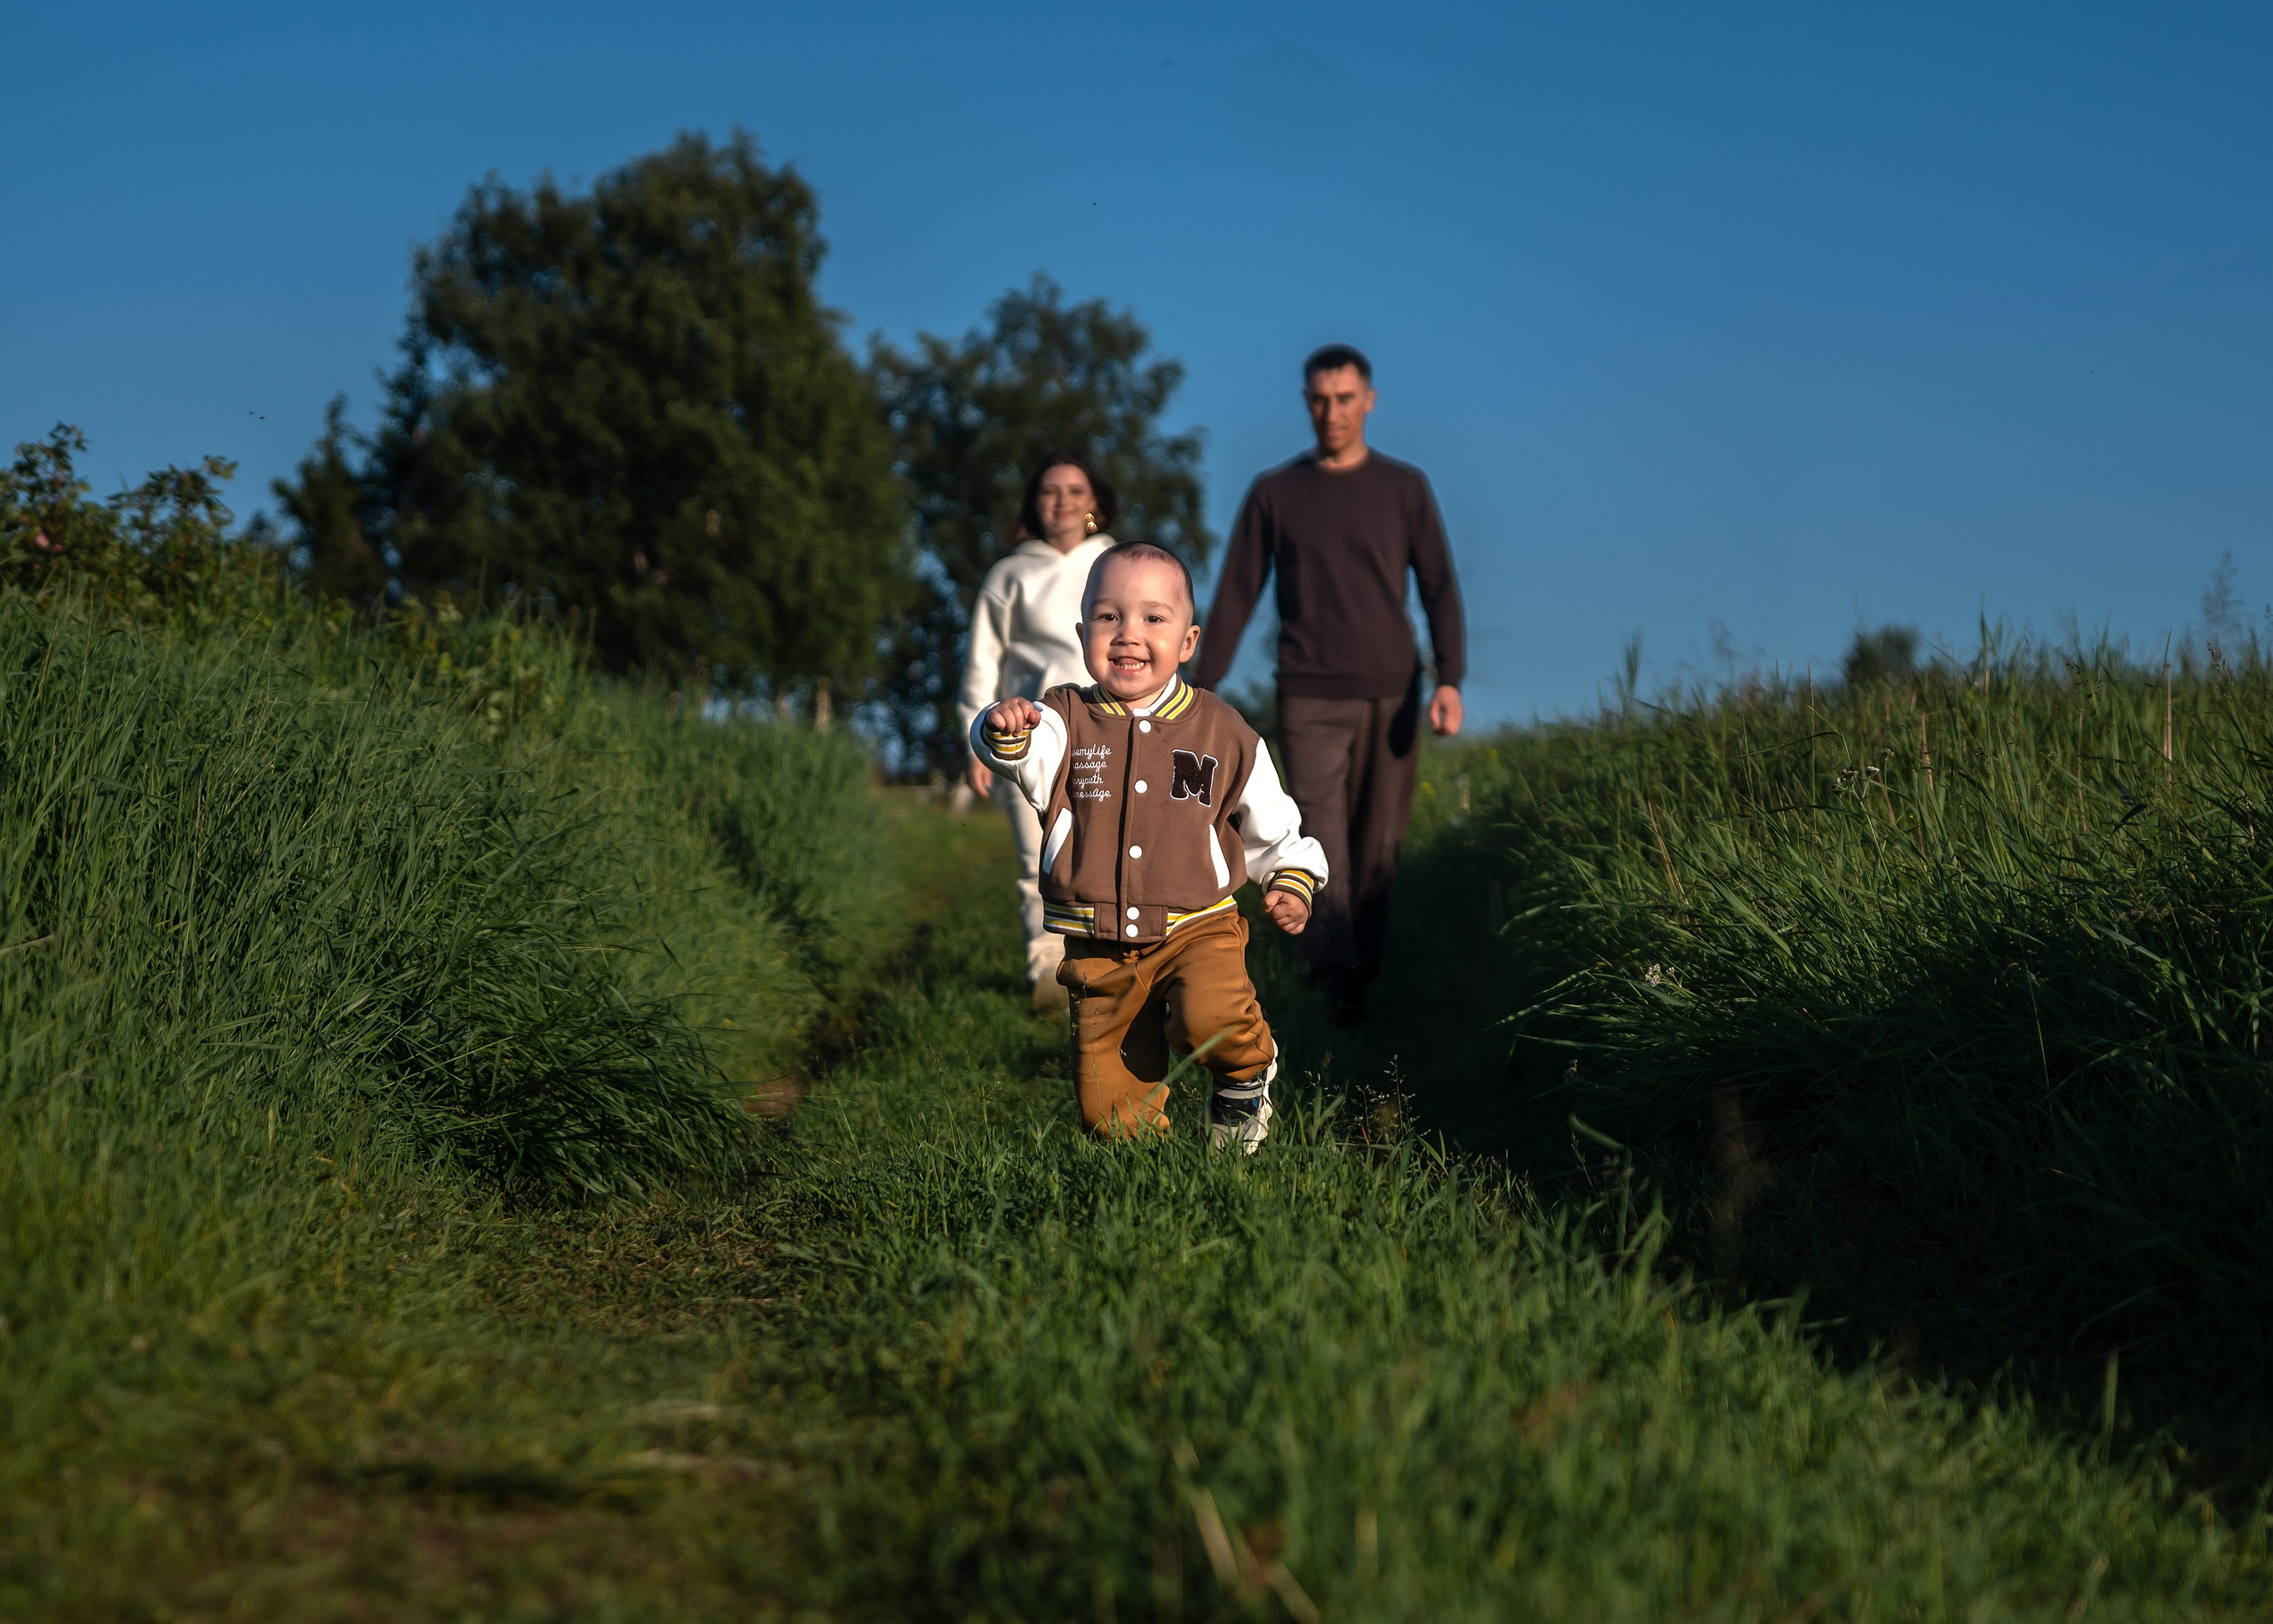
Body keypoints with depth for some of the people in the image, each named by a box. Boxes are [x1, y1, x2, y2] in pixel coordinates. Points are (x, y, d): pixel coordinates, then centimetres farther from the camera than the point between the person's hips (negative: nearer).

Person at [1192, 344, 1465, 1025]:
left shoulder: (1405, 488, 7)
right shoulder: (1274, 493, 7)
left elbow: (1439, 587, 3)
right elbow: (1235, 596, 8)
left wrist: (1450, 677, -11)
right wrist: (1201, 690, 4)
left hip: (1390, 692, 1)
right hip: (1310, 697, -1)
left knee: (1377, 843, 3)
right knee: (1321, 832, -14)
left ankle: (1363, 968, 14)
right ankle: (1336, 976, -19)